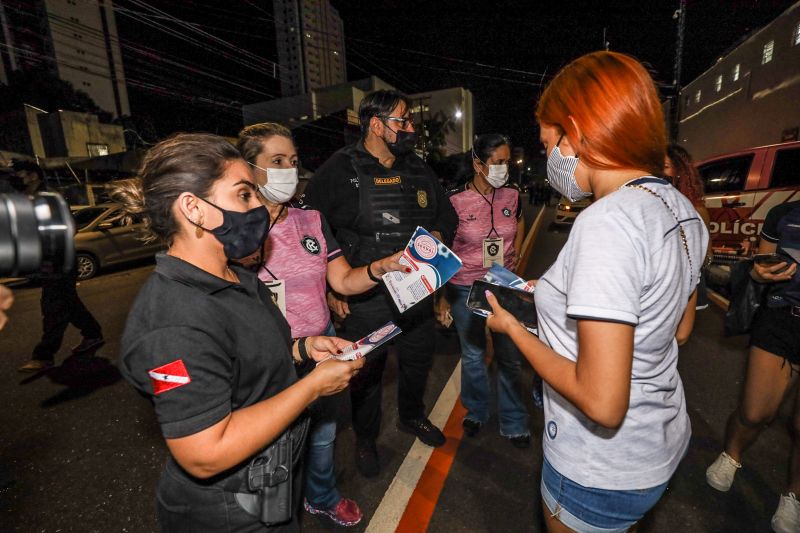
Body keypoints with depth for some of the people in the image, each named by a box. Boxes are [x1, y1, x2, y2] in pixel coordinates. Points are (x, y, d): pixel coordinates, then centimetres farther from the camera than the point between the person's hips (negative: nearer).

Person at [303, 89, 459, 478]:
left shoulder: (418, 169, 7)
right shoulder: (341, 170, -11)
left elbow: (447, 215, 16)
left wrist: (435, 237, -5)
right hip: (365, 296, -5)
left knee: (418, 361, 22)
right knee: (367, 372, 12)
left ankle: (412, 416, 52)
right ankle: (365, 439, 40)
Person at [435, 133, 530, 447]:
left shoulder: (511, 195, -3)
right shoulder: (455, 201, -13)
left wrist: (515, 255, 10)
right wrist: (441, 296, -6)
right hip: (465, 289, -3)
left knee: (510, 357, 10)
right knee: (473, 356, 14)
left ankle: (513, 424, 32)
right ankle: (475, 413, 40)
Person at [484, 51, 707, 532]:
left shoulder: (607, 222, -31)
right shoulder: (681, 210, -3)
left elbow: (602, 403, -32)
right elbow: (679, 328, 10)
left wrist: (514, 328, -19)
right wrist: (563, 293, 10)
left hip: (602, 469, -7)